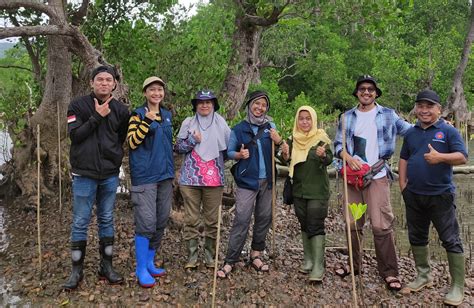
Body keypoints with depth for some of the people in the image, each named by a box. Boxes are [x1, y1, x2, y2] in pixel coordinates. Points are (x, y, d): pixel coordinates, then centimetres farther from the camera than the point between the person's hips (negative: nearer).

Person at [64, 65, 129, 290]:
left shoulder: (121, 110, 5)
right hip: (84, 174, -2)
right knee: (80, 223, 3)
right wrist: (97, 116, -14)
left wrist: (116, 158, 4)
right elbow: (74, 135, -10)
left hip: (110, 175, 3)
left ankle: (106, 267, 22)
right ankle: (77, 270, 17)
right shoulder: (78, 105, -2)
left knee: (107, 221, 11)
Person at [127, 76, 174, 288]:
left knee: (161, 222, 10)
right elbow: (132, 142, -13)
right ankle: (141, 269, 4)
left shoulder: (167, 115, 14)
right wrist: (147, 120, -22)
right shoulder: (138, 114, -4)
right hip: (145, 176, -6)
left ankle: (150, 263, 23)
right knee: (146, 223, -8)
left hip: (165, 175, 7)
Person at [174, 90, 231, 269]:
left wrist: (218, 159, 4)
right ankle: (192, 256, 13)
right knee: (191, 219, 3)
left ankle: (210, 255, 19)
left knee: (212, 219, 6)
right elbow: (177, 147, 5)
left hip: (214, 178, 0)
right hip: (190, 178, 0)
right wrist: (193, 140, -8)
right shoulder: (188, 123, 7)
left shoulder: (221, 123, 7)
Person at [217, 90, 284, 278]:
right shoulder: (239, 129, 1)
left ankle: (256, 256, 23)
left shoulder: (270, 127, 9)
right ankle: (230, 261, -3)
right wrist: (239, 154, -16)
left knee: (264, 218, 8)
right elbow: (229, 152, 5)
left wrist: (279, 141, -6)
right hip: (247, 181, -4)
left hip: (266, 181, 4)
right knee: (242, 221, -9)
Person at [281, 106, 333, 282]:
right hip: (299, 189, 5)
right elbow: (287, 161, 8)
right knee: (304, 225, 13)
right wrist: (285, 153, -14)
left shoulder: (321, 138, -7)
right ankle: (308, 260, 24)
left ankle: (318, 267, -8)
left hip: (317, 190, -5)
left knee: (316, 226, -9)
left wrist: (323, 155, -37)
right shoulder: (293, 140, 6)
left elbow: (329, 160, -14)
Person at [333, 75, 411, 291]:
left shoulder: (387, 115, 5)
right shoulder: (347, 117, 10)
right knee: (353, 224, 10)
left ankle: (389, 272, 6)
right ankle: (354, 265, 26)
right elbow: (338, 144, 8)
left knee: (381, 225, -6)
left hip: (377, 177, -3)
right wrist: (348, 158, -12)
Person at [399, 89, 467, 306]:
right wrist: (403, 184, 4)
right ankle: (424, 275, 31)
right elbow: (404, 159, 15)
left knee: (450, 240, -1)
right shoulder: (411, 133, 11)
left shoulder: (448, 131, -5)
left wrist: (440, 157, -31)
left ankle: (457, 287, 8)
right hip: (414, 195, 5)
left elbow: (462, 157, -13)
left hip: (440, 195, -5)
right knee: (417, 237, 15)